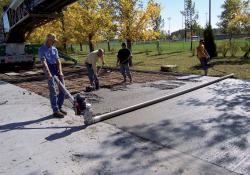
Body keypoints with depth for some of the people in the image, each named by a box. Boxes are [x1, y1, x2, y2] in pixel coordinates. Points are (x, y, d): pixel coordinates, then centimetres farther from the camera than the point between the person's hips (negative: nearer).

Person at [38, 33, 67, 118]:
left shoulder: (54, 49, 14)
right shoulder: (42, 49, -4)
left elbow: (58, 60, 5)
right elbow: (44, 62, -16)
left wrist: (60, 71, -10)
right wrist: (48, 73, -28)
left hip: (57, 68, 6)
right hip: (49, 69, -6)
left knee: (62, 88, 6)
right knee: (53, 91, -6)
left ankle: (59, 107, 20)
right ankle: (55, 111, 1)